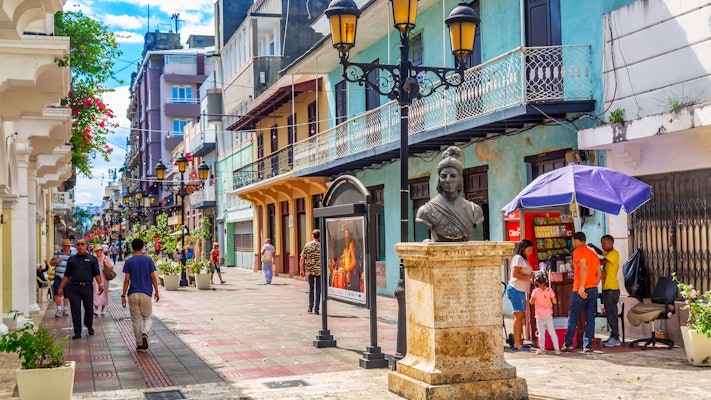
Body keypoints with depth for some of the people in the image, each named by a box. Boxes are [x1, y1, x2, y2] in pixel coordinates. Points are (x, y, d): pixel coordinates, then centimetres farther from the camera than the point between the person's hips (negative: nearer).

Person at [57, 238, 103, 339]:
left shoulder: (92, 259, 9)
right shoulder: (71, 259, 15)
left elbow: (97, 273, 2)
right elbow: (67, 275, 17)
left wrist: (100, 284, -10)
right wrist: (61, 287, 12)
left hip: (87, 287, -1)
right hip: (74, 288, 1)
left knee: (89, 308, 5)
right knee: (75, 310, -1)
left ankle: (89, 326, 29)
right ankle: (77, 332, 4)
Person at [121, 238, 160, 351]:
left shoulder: (128, 262, 0)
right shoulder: (148, 260, -2)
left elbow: (127, 280, -4)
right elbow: (153, 277, -1)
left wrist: (123, 295, 1)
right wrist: (156, 291, 9)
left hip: (133, 294, 1)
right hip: (146, 293, -1)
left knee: (136, 319, 10)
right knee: (147, 317, 12)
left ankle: (139, 343, 13)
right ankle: (145, 333, -16)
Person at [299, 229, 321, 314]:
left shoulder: (307, 245, -1)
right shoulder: (321, 246, -3)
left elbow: (302, 258, -3)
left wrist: (301, 270, 3)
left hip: (309, 270, 1)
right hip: (319, 270, -1)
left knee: (311, 288, 18)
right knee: (318, 290, 4)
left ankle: (310, 307, 19)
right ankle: (316, 309, -1)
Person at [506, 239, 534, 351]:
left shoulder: (523, 259, 24)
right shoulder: (518, 258, -8)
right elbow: (515, 274, -18)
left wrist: (533, 273, 8)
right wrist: (530, 277, -15)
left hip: (521, 290, 10)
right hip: (516, 289, -10)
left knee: (521, 316, 8)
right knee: (519, 316, -12)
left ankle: (518, 343, 11)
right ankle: (517, 344, -13)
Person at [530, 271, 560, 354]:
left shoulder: (535, 291, -9)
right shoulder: (549, 290, -5)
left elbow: (531, 302, -4)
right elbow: (555, 301, -3)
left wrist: (532, 296, 13)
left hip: (539, 315, -1)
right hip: (548, 314, 1)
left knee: (541, 332, 5)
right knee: (552, 331, 6)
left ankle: (542, 348, 5)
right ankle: (556, 348, 4)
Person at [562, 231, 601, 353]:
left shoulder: (578, 252, -6)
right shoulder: (593, 254, 17)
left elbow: (584, 268, -20)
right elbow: (599, 273, 15)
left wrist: (581, 287, -20)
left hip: (581, 290, -6)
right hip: (594, 289, 6)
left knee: (573, 317, 3)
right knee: (590, 318, 5)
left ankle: (568, 344, 6)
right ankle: (587, 346, 2)